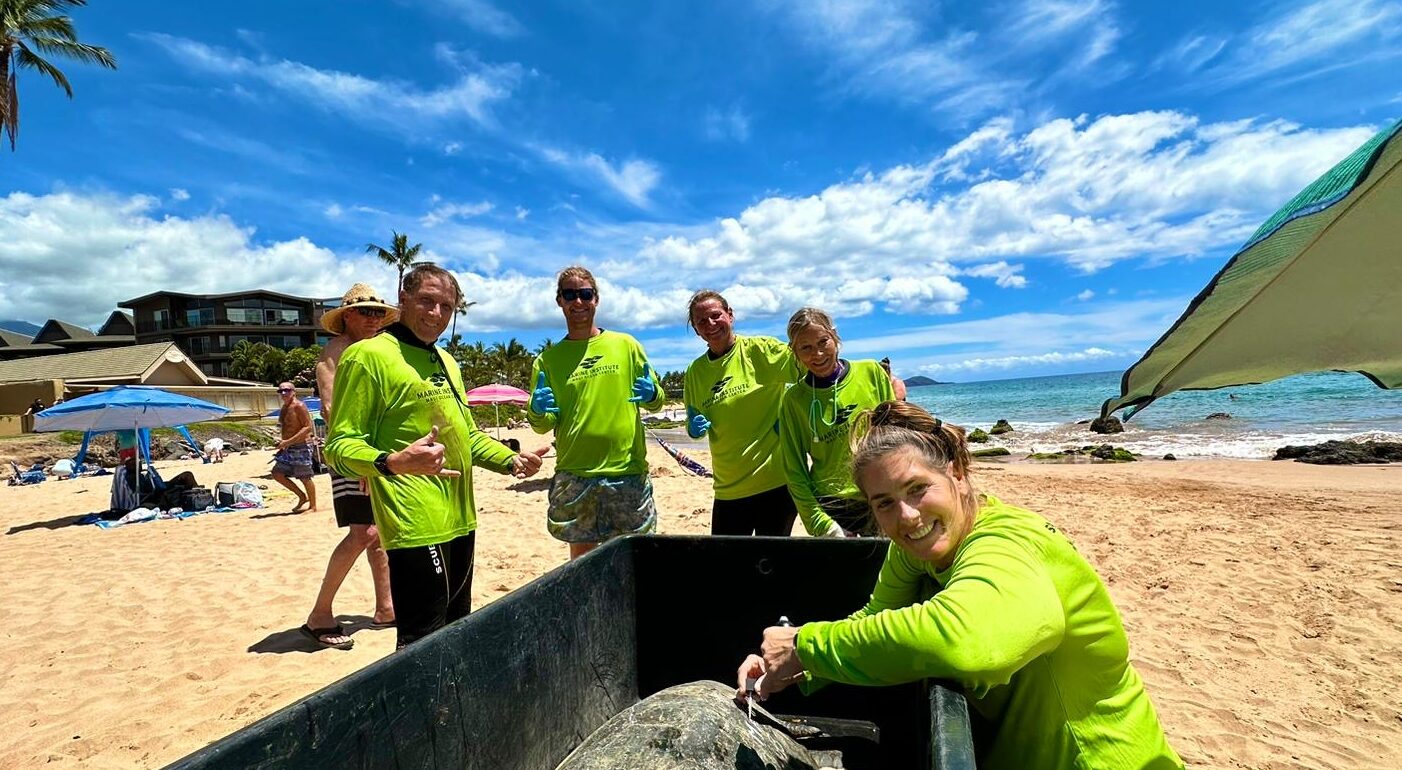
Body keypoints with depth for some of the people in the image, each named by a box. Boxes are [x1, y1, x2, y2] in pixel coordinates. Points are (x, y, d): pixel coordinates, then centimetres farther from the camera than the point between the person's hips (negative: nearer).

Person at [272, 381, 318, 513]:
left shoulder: (299, 406, -13)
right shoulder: (284, 408, 13)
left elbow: (308, 427, -20)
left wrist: (288, 442, -24)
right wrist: (283, 443, 12)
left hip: (301, 447, -9)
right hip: (288, 448, 9)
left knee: (305, 478, -2)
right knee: (277, 473, 9)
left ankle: (312, 506, 11)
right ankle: (302, 497, 19)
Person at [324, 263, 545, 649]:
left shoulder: (446, 362, 17)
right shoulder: (368, 356, -10)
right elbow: (339, 446, -15)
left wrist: (511, 460, 9)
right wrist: (393, 462, -34)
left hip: (459, 522, 9)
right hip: (417, 528, -9)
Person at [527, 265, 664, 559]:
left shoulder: (626, 345, 5)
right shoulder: (547, 359, 6)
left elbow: (656, 402, 11)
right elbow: (542, 425, 9)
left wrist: (652, 395, -12)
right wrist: (538, 411, -14)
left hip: (628, 472, 0)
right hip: (573, 477, 1)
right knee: (581, 556, 9)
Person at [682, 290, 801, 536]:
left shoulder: (760, 349, -8)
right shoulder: (695, 371, 6)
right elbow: (694, 422, 16)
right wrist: (694, 429, -6)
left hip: (777, 480, -4)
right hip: (729, 488, 4)